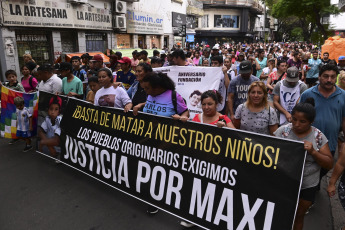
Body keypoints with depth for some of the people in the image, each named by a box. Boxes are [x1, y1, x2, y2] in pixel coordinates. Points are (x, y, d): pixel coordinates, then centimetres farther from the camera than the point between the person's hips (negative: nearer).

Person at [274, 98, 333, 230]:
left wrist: (313, 151, -22)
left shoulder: (318, 137, -8)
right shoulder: (282, 131, -9)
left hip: (308, 186, 1)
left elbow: (329, 164, -6)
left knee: (299, 215, 20)